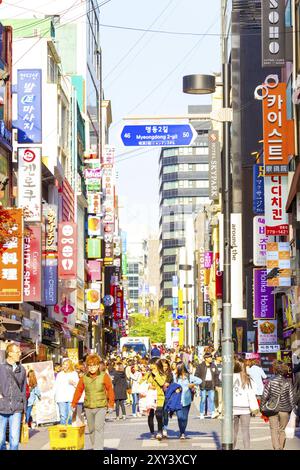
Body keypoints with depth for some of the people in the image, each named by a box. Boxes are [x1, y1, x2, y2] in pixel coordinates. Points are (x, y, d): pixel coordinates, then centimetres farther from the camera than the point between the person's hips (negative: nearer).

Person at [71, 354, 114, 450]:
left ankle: (98, 448, -16)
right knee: (91, 429, 11)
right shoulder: (84, 378, 2)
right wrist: (74, 404, 10)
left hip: (101, 407, -4)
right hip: (88, 407, 4)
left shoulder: (104, 376, -5)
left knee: (99, 428, -15)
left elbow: (110, 390, -1)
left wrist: (111, 404, -1)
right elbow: (78, 391, 8)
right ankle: (94, 447, 24)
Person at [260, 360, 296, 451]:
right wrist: (291, 407, 13)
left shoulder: (270, 382, -10)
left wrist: (262, 407, 5)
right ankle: (281, 448, 22)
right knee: (282, 430, 17)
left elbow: (264, 396, -8)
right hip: (285, 410, 2)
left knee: (274, 430, 3)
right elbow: (292, 397, -2)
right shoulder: (288, 383, -6)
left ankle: (276, 447, -12)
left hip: (273, 409, -2)